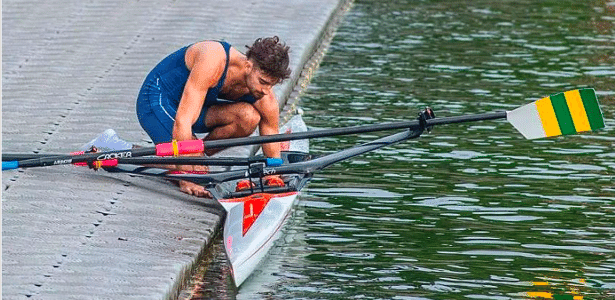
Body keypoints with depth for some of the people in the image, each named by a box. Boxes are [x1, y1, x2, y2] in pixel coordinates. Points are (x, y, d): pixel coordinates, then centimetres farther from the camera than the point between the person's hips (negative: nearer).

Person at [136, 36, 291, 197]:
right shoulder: (214, 59, -35)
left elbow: (273, 151, -5)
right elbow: (183, 120, -37)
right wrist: (187, 179, -38)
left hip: (197, 106, 6)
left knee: (249, 117, -21)